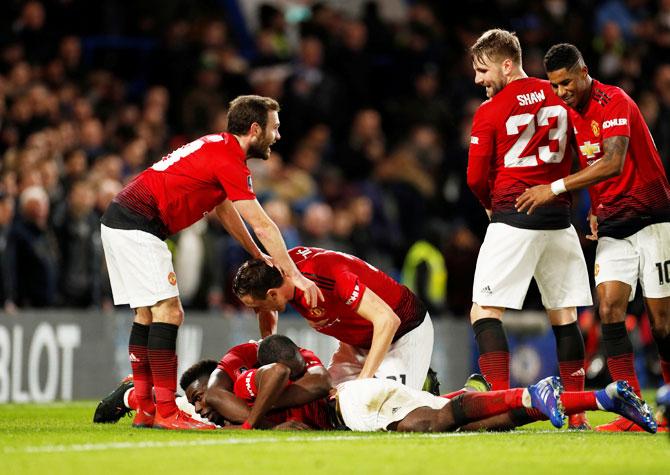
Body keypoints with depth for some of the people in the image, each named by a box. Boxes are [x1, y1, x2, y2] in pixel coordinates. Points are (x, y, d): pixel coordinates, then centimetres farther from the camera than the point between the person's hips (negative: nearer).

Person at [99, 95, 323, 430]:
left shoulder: (217, 147, 16)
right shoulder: (229, 160, -14)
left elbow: (225, 210, 27)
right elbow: (262, 226, -13)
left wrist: (259, 255, 26)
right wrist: (294, 275, -8)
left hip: (119, 222, 10)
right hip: (137, 226, -10)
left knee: (147, 314, 12)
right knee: (168, 312, -12)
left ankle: (146, 410, 13)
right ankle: (166, 412, -14)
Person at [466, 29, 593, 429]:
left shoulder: (490, 112, -7)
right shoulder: (558, 100, 9)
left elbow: (477, 178, -4)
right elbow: (572, 162, 14)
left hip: (514, 219, -5)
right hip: (559, 219, 6)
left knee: (485, 312, -3)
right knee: (564, 314, 11)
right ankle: (577, 414, 10)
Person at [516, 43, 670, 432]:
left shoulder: (613, 102, -16)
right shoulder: (571, 113, 8)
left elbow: (613, 163, -29)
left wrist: (556, 188, -31)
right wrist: (595, 211, 3)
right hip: (612, 225, 6)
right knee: (609, 307, -10)